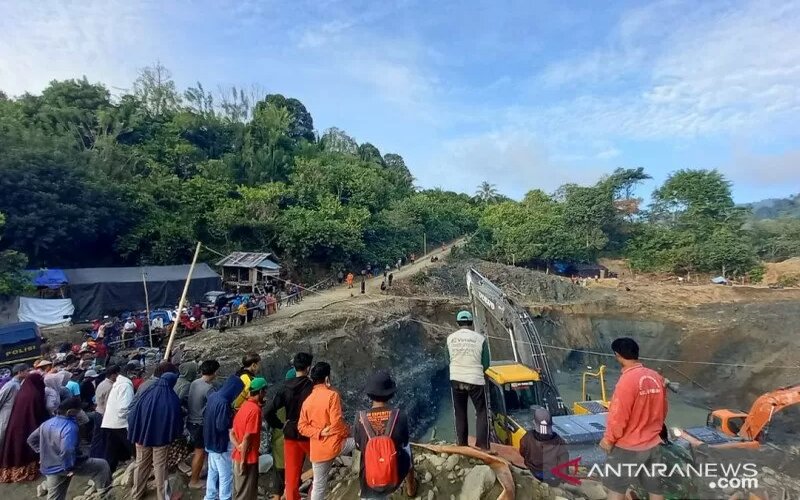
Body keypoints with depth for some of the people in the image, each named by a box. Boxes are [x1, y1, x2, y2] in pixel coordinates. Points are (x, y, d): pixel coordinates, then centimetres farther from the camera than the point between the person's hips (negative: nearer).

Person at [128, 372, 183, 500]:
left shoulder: (146, 395, -13)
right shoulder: (173, 400, -17)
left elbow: (133, 415, -6)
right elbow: (177, 420, -8)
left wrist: (134, 434, 9)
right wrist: (174, 434, 11)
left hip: (143, 435, 2)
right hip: (162, 438, -2)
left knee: (141, 465, 21)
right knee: (160, 467, 12)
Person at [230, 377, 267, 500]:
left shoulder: (244, 405, 6)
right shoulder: (255, 409, -22)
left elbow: (232, 432, 8)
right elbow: (247, 438, -23)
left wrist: (238, 446, -4)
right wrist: (243, 461, -16)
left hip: (237, 456, 9)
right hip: (248, 459, -9)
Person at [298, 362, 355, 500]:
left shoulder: (307, 401, 6)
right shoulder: (332, 395, -14)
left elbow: (301, 427, 2)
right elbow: (337, 422, -19)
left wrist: (320, 432, -6)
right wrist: (348, 432, -2)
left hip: (317, 451, 6)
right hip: (337, 445, -6)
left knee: (319, 486, 17)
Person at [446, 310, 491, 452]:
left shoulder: (450, 338, -3)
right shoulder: (480, 338, -9)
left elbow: (448, 360, 7)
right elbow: (486, 364, -1)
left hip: (456, 380, 2)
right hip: (476, 380, -2)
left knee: (460, 413, 18)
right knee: (482, 412, 14)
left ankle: (461, 442, 27)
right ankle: (483, 444, 15)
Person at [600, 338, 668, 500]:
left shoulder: (627, 380, -25)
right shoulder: (657, 377, -3)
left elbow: (618, 416, -21)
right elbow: (663, 410, 10)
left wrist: (608, 439, -5)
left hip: (628, 447, -7)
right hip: (653, 445, 7)